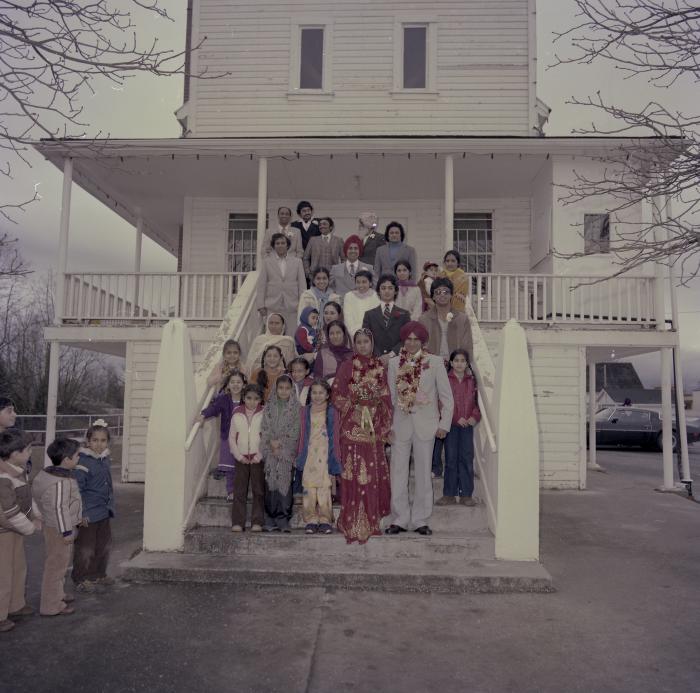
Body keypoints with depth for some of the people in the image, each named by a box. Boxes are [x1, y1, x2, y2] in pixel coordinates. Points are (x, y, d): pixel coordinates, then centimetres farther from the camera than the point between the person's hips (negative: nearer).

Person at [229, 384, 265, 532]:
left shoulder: (264, 414, -1)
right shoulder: (237, 414, 6)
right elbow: (232, 437, 8)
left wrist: (260, 455, -10)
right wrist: (239, 456, -2)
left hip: (258, 458, -2)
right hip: (241, 458, 2)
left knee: (259, 490, -2)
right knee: (239, 491, 0)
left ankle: (257, 522, 2)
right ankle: (237, 523, 3)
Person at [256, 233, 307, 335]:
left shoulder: (297, 262, 11)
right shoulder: (266, 262, 9)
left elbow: (302, 285, 9)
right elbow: (261, 285, 7)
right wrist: (261, 306, -1)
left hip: (292, 307, 1)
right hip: (272, 307, 0)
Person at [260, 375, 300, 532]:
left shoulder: (296, 408, 4)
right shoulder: (269, 407, 11)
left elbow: (295, 430, -2)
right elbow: (264, 428, 5)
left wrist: (280, 443, -9)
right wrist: (272, 442, -9)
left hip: (288, 451, -1)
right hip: (271, 450, 2)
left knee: (285, 482, -6)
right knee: (270, 483, -2)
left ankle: (283, 519, 0)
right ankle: (270, 520, 3)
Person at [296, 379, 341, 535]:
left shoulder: (331, 412, 5)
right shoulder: (305, 411, 10)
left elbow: (335, 436, 7)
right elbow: (302, 435, 13)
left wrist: (335, 455, 3)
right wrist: (299, 455, 10)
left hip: (325, 455, -1)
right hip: (309, 455, 1)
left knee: (324, 487, -6)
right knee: (309, 487, -3)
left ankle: (325, 521, 4)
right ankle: (311, 520, 6)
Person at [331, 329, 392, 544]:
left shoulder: (380, 368, 10)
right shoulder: (347, 367, 1)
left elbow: (386, 398, 12)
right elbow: (336, 395, 0)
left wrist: (386, 425, 8)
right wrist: (355, 407, -10)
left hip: (374, 427, 3)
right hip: (353, 428, -3)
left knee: (374, 474, 6)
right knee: (355, 473, -5)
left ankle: (371, 520, 20)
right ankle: (354, 524, 4)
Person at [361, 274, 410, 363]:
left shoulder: (404, 314, 11)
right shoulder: (369, 314, 13)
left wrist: (390, 355, -12)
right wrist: (379, 356, -11)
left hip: (397, 358, 0)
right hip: (375, 360, 0)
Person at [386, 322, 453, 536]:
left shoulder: (435, 362, 0)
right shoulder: (394, 363, 6)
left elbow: (447, 397, 3)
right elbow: (390, 396, 9)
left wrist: (444, 424, -2)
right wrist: (387, 424, 5)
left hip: (425, 425, -1)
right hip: (401, 424, 2)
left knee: (423, 473, 6)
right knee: (398, 472, 3)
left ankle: (421, 520, 17)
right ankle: (399, 519, 14)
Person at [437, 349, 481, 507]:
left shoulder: (471, 381, 9)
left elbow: (476, 401, 12)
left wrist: (475, 416, -6)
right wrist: (456, 418, -13)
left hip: (467, 425, 3)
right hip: (451, 425, -3)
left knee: (467, 458, 3)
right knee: (451, 459, 2)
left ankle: (466, 494, 11)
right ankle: (449, 495, 10)